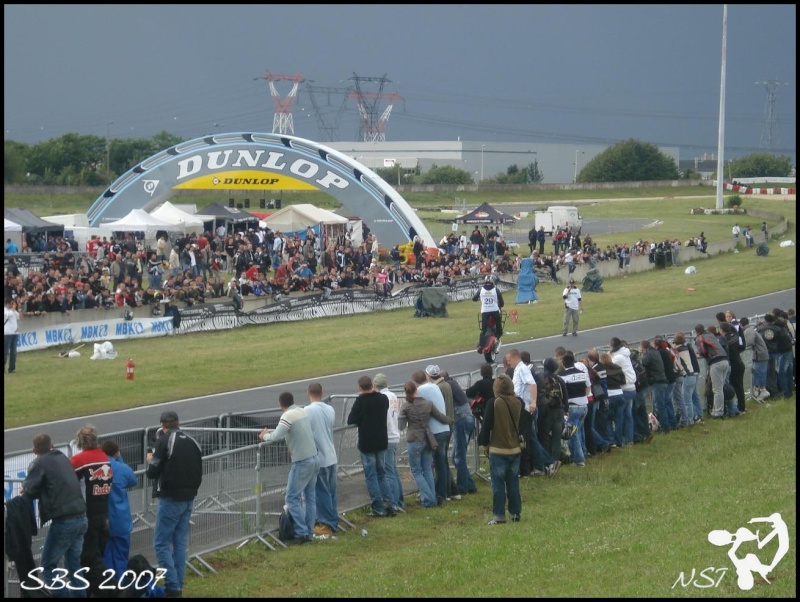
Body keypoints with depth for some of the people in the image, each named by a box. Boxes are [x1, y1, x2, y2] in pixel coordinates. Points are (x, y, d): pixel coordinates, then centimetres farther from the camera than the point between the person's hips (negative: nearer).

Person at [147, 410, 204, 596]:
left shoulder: (164, 441, -11)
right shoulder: (193, 442, 9)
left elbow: (152, 472, -12)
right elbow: (199, 472, 16)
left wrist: (151, 460, 8)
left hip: (171, 499, -7)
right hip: (188, 499, 7)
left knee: (161, 544, -4)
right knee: (180, 543, 12)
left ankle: (173, 587, -12)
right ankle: (178, 586, 13)